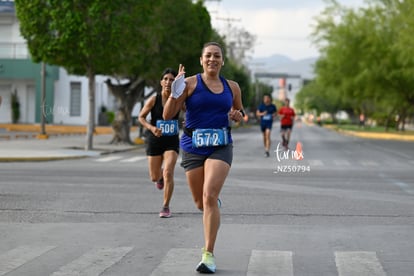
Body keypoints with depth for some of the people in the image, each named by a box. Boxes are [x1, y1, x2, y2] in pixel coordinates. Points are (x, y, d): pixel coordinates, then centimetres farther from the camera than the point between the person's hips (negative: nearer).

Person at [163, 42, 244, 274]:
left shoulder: (232, 87, 8)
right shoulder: (190, 83, -2)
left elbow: (239, 112, 25)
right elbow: (167, 115, -6)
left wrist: (238, 115, 2)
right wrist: (175, 94, -23)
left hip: (221, 147, 0)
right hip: (193, 147, 0)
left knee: (209, 196, -19)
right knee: (201, 203, 8)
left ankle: (209, 255, -15)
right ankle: (215, 204, 50)